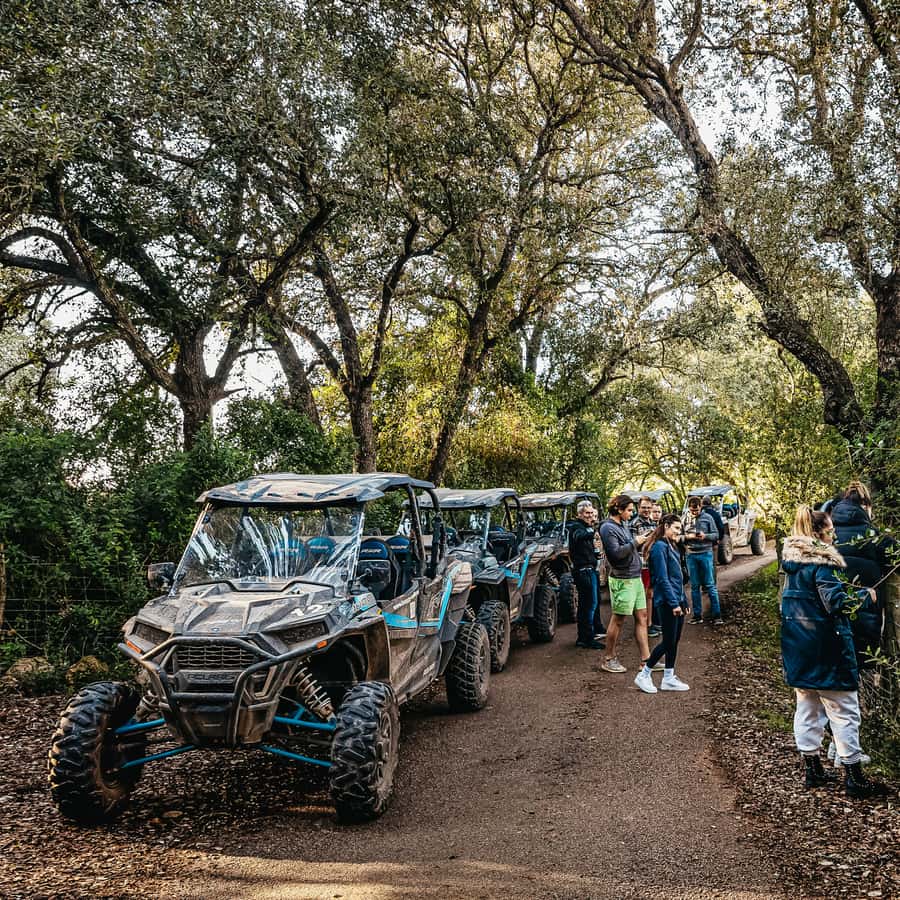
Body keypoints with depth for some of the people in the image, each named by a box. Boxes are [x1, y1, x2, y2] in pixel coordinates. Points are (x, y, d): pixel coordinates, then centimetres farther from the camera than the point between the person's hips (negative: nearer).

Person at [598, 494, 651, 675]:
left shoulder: (623, 524, 13)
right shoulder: (607, 528, -14)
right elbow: (616, 553, -23)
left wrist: (640, 541, 2)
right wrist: (635, 542, -17)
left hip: (635, 577, 9)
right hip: (622, 579, -9)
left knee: (641, 616, 9)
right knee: (618, 620, 0)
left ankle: (646, 659, 14)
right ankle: (609, 660, 12)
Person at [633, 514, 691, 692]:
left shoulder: (672, 547, 15)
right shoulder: (659, 547, -14)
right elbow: (662, 578, -19)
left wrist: (683, 601, 17)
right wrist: (674, 603, -19)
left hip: (677, 601, 9)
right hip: (666, 602, -9)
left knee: (674, 640, 11)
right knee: (668, 641, -5)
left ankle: (669, 678, 19)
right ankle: (644, 675, 6)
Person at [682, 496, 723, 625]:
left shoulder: (707, 517, -1)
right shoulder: (685, 519, 4)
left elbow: (716, 535, 0)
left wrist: (705, 536, -19)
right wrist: (687, 537, -13)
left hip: (705, 553, -2)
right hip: (690, 555, 2)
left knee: (710, 585, -1)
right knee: (694, 586, 8)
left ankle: (716, 614, 4)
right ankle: (697, 615, 15)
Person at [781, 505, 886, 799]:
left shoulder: (793, 559, 7)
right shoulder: (822, 562, -18)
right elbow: (836, 602, -23)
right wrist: (863, 595, -8)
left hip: (797, 647, 8)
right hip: (824, 647, -8)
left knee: (807, 706, 15)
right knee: (843, 710, 2)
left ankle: (811, 768, 22)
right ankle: (853, 775, 8)